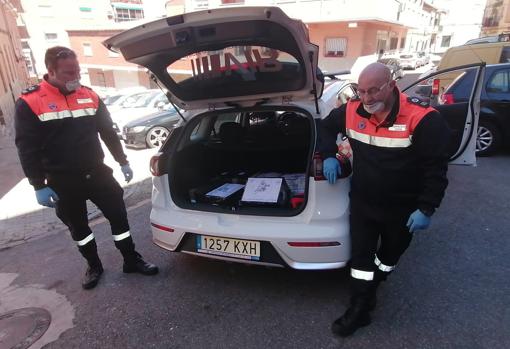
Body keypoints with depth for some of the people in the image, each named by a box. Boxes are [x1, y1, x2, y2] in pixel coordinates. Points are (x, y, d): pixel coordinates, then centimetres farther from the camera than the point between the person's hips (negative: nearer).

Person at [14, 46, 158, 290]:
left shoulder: (90, 96, 4)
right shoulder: (29, 103, -8)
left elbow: (108, 132, 10)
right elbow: (27, 149, -8)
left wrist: (122, 162, 9)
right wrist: (39, 186, -11)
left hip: (97, 173, 2)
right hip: (62, 182, -2)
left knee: (118, 216, 3)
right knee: (78, 227, 12)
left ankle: (131, 260, 20)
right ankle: (94, 266, 32)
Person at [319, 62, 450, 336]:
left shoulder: (422, 119, -22)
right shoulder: (352, 111, -10)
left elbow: (437, 167, -17)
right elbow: (326, 126, 10)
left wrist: (426, 209, -19)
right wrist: (328, 156, -5)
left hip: (403, 208, -2)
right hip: (362, 202, 2)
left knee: (389, 254, 20)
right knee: (361, 255, 7)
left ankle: (368, 290, 48)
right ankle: (360, 308, 24)